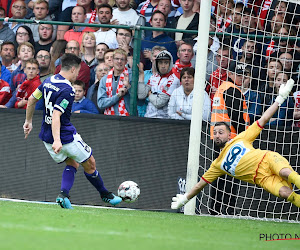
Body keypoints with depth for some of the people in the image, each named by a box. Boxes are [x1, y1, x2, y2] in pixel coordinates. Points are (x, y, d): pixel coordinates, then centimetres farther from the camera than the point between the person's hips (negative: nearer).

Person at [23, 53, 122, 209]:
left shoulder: (49, 81, 4)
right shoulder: (67, 90, -22)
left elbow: (31, 100, 14)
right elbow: (56, 115, -31)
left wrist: (28, 121, 27)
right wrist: (57, 140, -38)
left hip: (47, 136, 8)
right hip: (66, 136, -8)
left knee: (72, 164, 19)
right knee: (90, 164, 11)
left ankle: (63, 195, -4)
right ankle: (105, 194, 26)